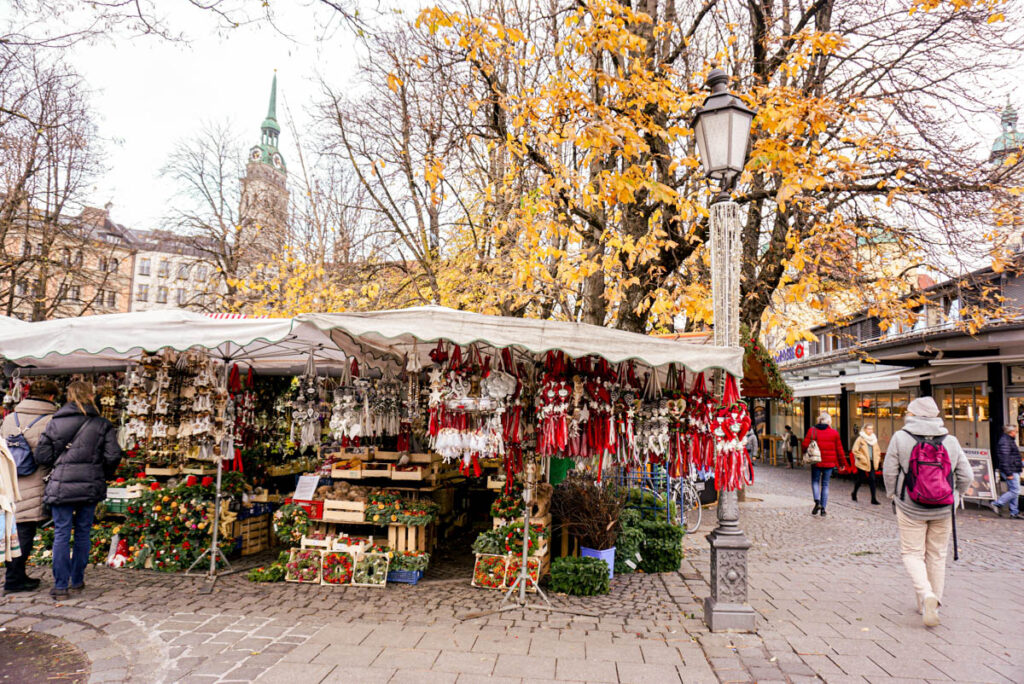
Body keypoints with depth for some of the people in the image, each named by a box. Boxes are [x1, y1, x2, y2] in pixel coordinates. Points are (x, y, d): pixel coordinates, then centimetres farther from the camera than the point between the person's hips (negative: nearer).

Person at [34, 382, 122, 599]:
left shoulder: (54, 423, 2)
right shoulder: (102, 425, -2)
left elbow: (42, 456, 0)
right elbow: (113, 456, -8)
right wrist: (103, 475, 10)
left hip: (61, 486, 0)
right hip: (90, 487, 0)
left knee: (61, 534, 5)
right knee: (83, 534, 11)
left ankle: (60, 585, 5)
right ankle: (77, 581, 21)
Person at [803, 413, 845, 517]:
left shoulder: (812, 431, -3)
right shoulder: (834, 432, -1)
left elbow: (805, 445, -6)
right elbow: (839, 449, 4)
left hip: (816, 462, -1)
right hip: (829, 462, 1)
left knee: (815, 481, 13)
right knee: (825, 484, 10)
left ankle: (817, 502, -11)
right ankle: (823, 508, 8)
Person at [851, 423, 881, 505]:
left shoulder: (874, 439, 9)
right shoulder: (860, 438, -9)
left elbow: (877, 450, 20)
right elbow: (855, 450, -11)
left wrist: (877, 459, 7)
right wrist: (862, 458, -15)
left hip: (872, 462, 4)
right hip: (862, 463, -4)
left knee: (872, 480, -3)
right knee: (861, 479, 6)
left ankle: (874, 498, -1)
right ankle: (854, 494, 29)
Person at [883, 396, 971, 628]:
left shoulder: (900, 438, -11)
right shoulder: (951, 441, -2)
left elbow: (889, 472, -9)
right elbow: (966, 476, 0)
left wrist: (893, 496, 8)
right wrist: (953, 496, 18)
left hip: (911, 508, -3)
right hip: (943, 509, 3)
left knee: (912, 553, 7)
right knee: (937, 555, 16)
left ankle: (926, 595, -15)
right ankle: (933, 604, 24)